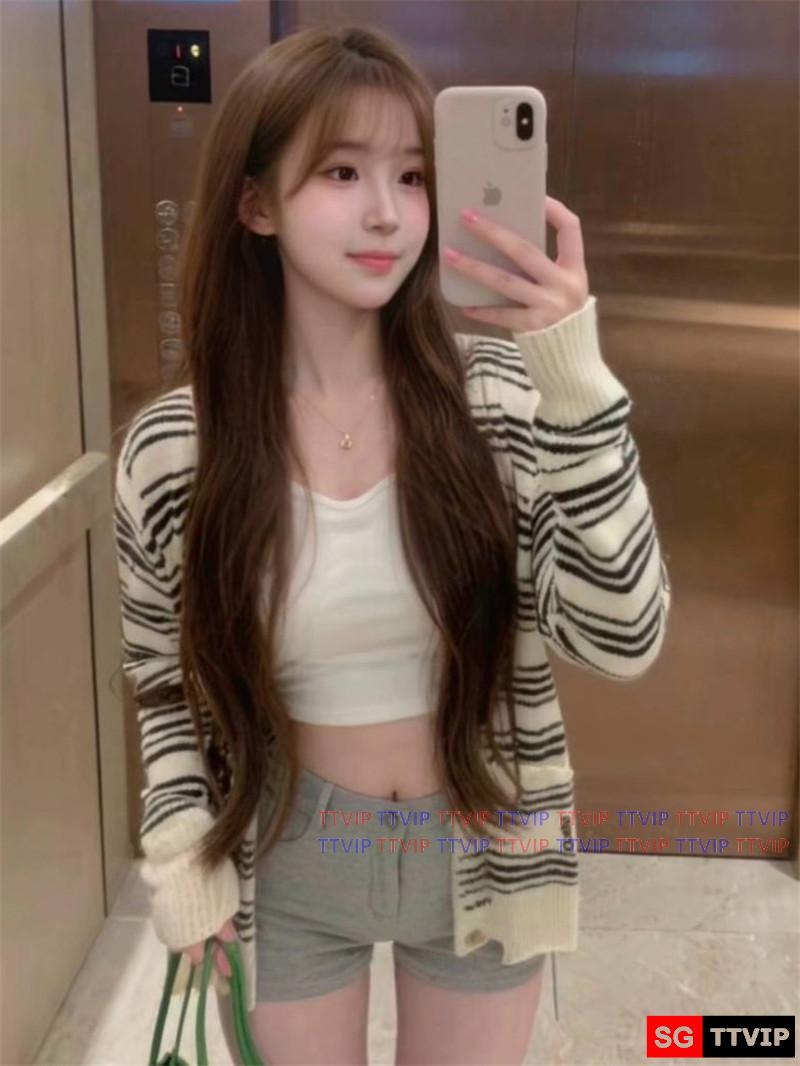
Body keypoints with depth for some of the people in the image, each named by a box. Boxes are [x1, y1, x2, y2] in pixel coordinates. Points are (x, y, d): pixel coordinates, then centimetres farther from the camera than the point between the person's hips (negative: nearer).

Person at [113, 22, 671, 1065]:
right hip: (286, 867, 0)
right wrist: (185, 863, -6)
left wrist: (577, 384, -31)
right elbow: (168, 685, 0)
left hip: (484, 856, 1)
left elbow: (621, 638, -23)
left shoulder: (505, 398, -16)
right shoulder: (171, 451, -14)